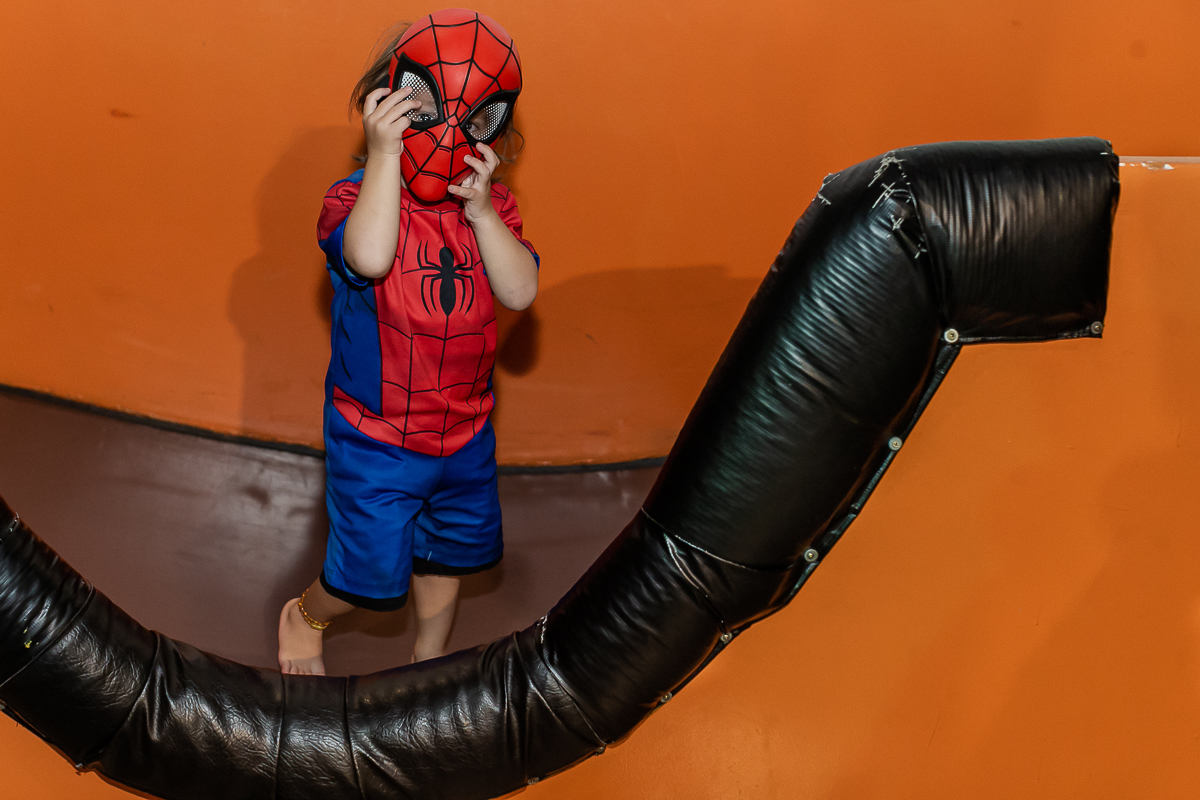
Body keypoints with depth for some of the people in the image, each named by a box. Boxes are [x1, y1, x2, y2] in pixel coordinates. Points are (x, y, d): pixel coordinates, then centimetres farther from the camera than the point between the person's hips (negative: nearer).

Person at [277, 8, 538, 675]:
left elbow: (520, 291, -18)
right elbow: (370, 256, -40)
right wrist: (384, 154, -37)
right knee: (373, 574, 5)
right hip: (375, 440, -4)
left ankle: (430, 658, 48)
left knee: (445, 555, 22)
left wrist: (481, 210, -27)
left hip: (465, 434, 5)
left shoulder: (492, 209, -4)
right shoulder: (358, 198, -17)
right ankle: (304, 616, 38)